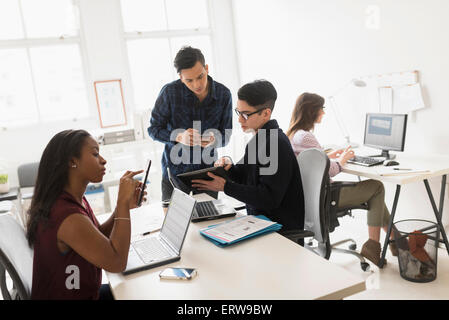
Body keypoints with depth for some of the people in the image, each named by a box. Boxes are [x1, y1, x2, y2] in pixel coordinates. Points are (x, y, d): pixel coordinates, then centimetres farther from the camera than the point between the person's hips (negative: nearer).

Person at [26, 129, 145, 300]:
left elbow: (100, 237, 8)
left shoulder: (74, 199, -2)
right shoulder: (68, 216, -32)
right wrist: (123, 202, -26)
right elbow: (116, 263, -28)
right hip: (70, 296, -8)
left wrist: (124, 205, -8)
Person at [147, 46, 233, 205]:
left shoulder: (223, 94, -8)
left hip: (206, 169, 2)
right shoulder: (170, 92, -14)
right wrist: (179, 137, -26)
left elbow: (225, 137, -2)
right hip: (174, 170, -1)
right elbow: (153, 129, -7)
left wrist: (213, 140, -26)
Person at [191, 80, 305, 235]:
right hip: (260, 217, 8)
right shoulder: (260, 137, 8)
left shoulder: (276, 144, -22)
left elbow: (269, 199, -24)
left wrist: (225, 187, -24)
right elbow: (243, 176, 16)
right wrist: (229, 167, -6)